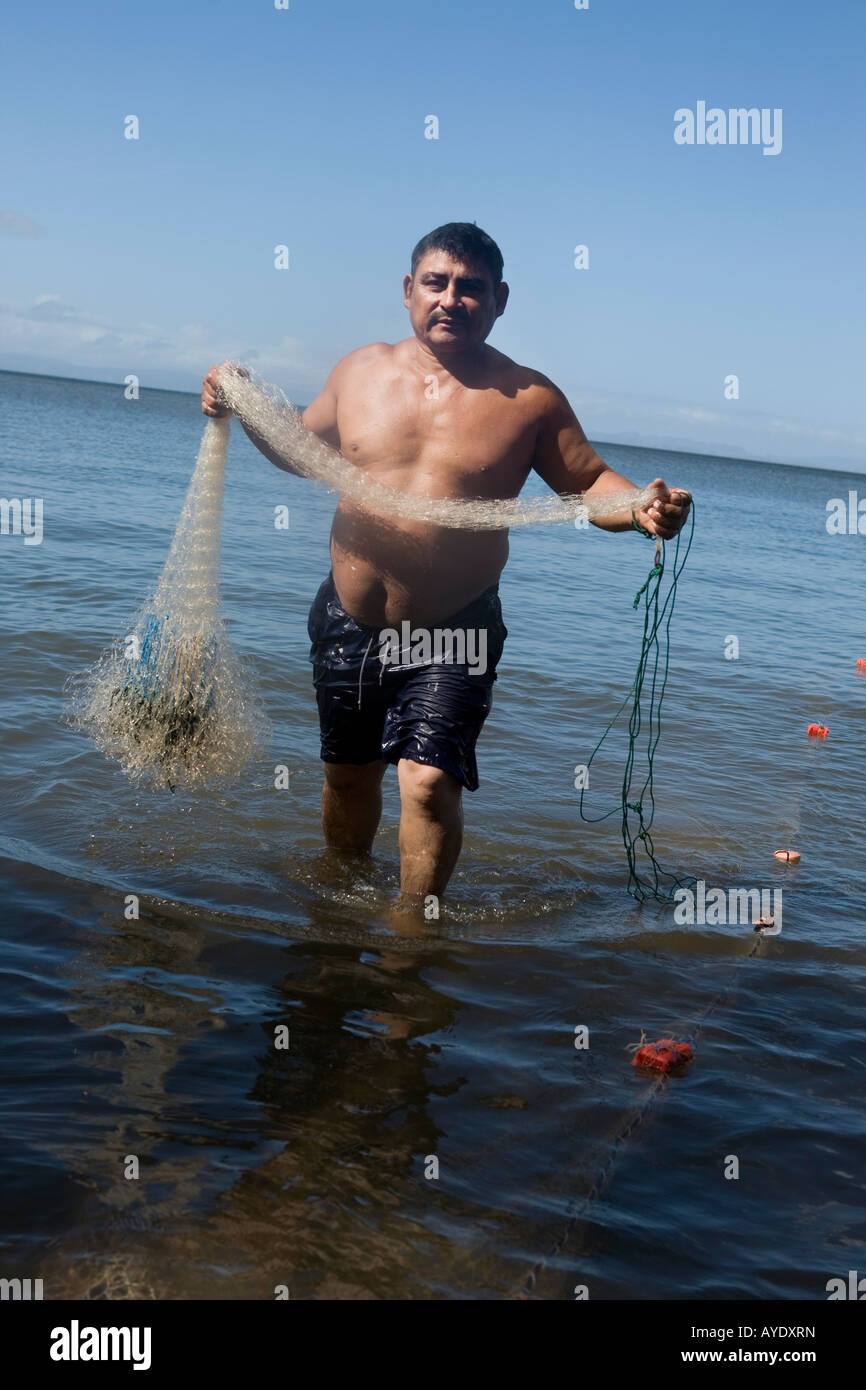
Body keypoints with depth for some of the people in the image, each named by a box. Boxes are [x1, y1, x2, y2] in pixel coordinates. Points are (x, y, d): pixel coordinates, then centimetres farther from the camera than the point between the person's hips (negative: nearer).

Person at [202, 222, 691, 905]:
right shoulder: (361, 370, 4)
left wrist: (642, 510, -22)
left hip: (454, 632, -3)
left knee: (430, 780, -13)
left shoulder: (530, 399, -5)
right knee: (347, 771, 18)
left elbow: (589, 481, -2)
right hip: (348, 620, 4)